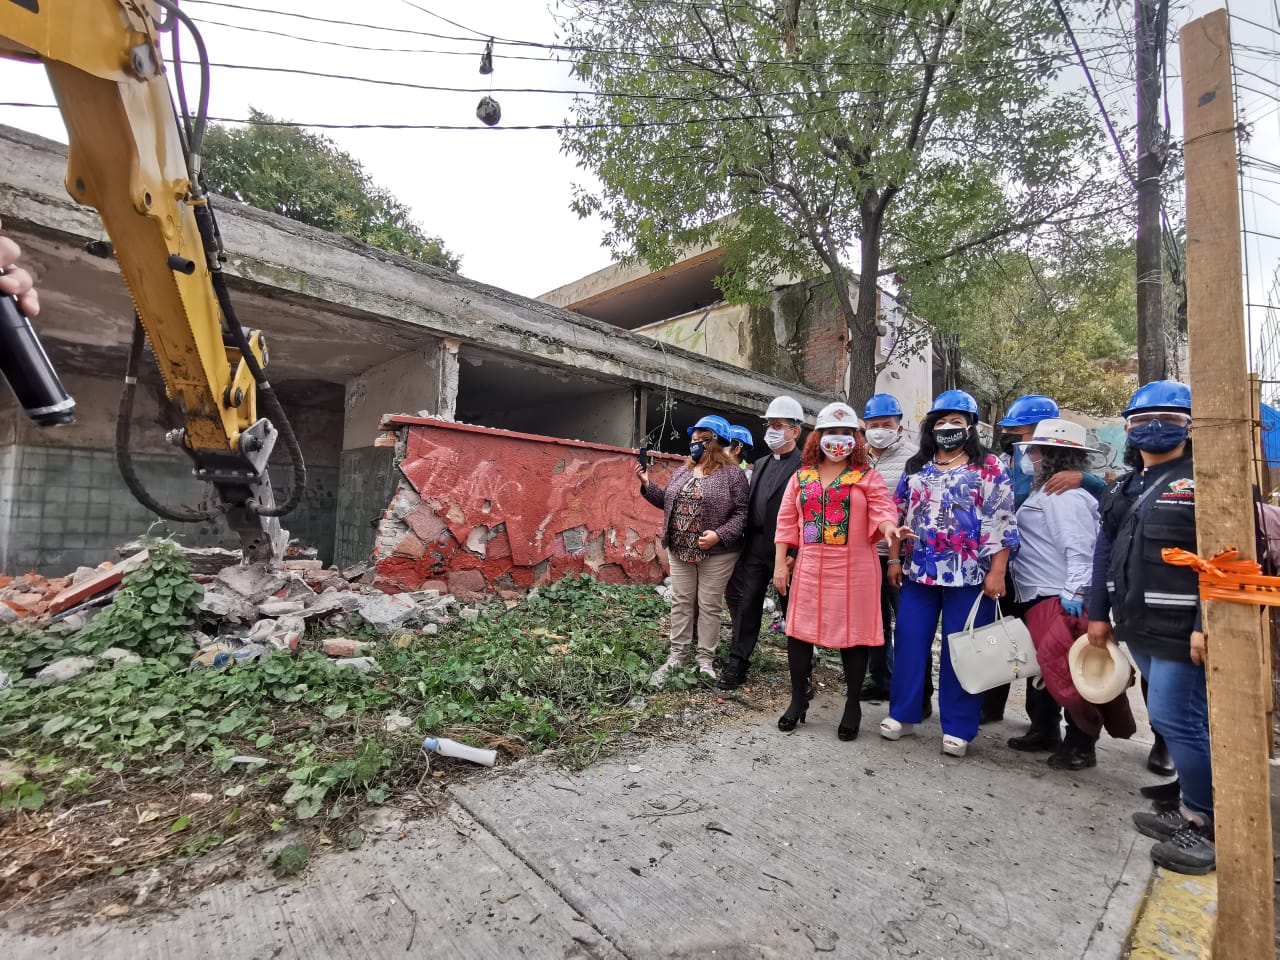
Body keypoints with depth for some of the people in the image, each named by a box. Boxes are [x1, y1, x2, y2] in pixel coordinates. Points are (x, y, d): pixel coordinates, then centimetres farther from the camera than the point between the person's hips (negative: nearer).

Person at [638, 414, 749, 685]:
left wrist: (719, 535, -23)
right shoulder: (681, 471, 11)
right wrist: (647, 485, 5)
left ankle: (705, 660, 17)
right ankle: (677, 655, 23)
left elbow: (742, 512, -12)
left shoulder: (732, 474, -8)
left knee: (709, 607, 4)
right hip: (680, 551, 5)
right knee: (681, 603, 11)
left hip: (716, 554, -5)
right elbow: (667, 502, 17)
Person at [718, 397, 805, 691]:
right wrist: (746, 542, 8)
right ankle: (737, 664, 17)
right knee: (746, 605, 7)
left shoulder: (804, 466, -10)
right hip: (755, 546, 6)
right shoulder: (761, 464, 14)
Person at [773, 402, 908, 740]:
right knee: (799, 629, 6)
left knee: (853, 633, 5)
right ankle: (798, 700, 23)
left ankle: (853, 706, 22)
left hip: (854, 570, -2)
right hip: (810, 568, 3)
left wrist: (889, 527, -31)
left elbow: (882, 510, -7)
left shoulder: (867, 476, 3)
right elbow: (787, 522, 7)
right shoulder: (801, 476, 9)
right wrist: (780, 563, 2)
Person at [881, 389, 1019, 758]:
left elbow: (1002, 523, -6)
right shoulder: (916, 467, 11)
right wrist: (895, 559, 9)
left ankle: (958, 728, 16)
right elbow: (899, 516, 14)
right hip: (919, 572, 4)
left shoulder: (989, 468, -1)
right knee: (909, 642, 7)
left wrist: (996, 572, -12)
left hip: (970, 575, -4)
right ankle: (902, 713, 21)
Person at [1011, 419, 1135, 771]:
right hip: (1038, 599, 11)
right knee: (1046, 666, 18)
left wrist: (1074, 592, -27)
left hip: (1061, 601, -11)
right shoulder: (1043, 493, 16)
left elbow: (1080, 549, -23)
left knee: (1064, 670, -5)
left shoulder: (1066, 495, -15)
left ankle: (1082, 744, 8)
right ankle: (1046, 730, 31)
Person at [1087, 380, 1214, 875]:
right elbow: (1106, 552, 16)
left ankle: (1208, 825, 14)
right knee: (1178, 717, 16)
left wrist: (1206, 625, -23)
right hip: (1140, 627, 8)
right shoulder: (1124, 489, 15)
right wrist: (1098, 612, 14)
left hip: (1182, 630, -7)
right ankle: (1192, 810, 29)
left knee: (1175, 718, -4)